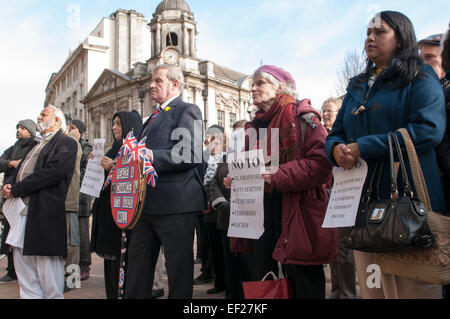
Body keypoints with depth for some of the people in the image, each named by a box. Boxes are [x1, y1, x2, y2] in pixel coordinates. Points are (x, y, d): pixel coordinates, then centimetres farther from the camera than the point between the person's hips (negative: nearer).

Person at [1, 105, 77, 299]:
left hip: (44, 214, -9)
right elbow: (19, 170, 22)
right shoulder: (37, 145, 26)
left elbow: (54, 171, -17)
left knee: (48, 277, -3)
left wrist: (16, 189, -14)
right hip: (22, 212, 9)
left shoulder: (66, 144, -2)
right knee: (24, 273, 11)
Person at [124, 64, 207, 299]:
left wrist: (152, 155, -23)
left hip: (175, 201, -9)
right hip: (147, 202, 9)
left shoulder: (187, 111, -5)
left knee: (178, 265, 1)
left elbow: (190, 155, -19)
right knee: (138, 262, 16)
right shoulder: (154, 117, 23)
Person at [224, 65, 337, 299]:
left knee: (304, 288, 2)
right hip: (260, 219, 7)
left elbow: (321, 163, -17)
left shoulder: (302, 118, -5)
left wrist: (275, 177, -22)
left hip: (297, 218, -6)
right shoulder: (255, 126, 17)